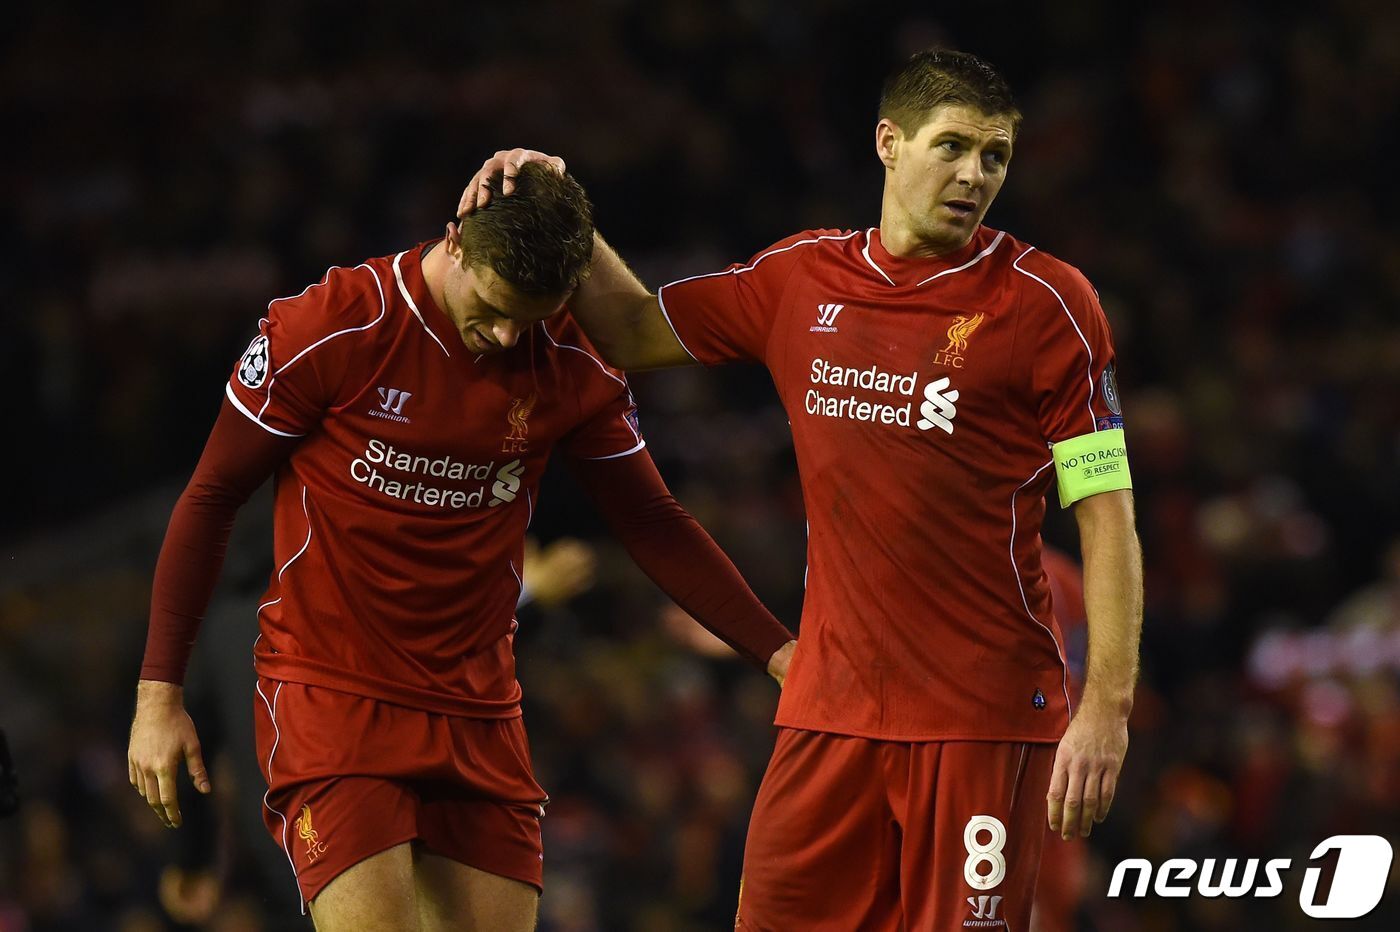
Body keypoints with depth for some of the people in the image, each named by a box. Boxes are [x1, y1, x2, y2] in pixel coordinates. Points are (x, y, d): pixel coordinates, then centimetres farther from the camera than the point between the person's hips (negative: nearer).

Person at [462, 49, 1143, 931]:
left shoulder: (1046, 302, -4)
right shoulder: (801, 278, 9)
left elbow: (1107, 511, -6)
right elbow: (634, 331, 25)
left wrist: (1107, 704, -14)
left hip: (988, 715, -4)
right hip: (829, 708, 4)